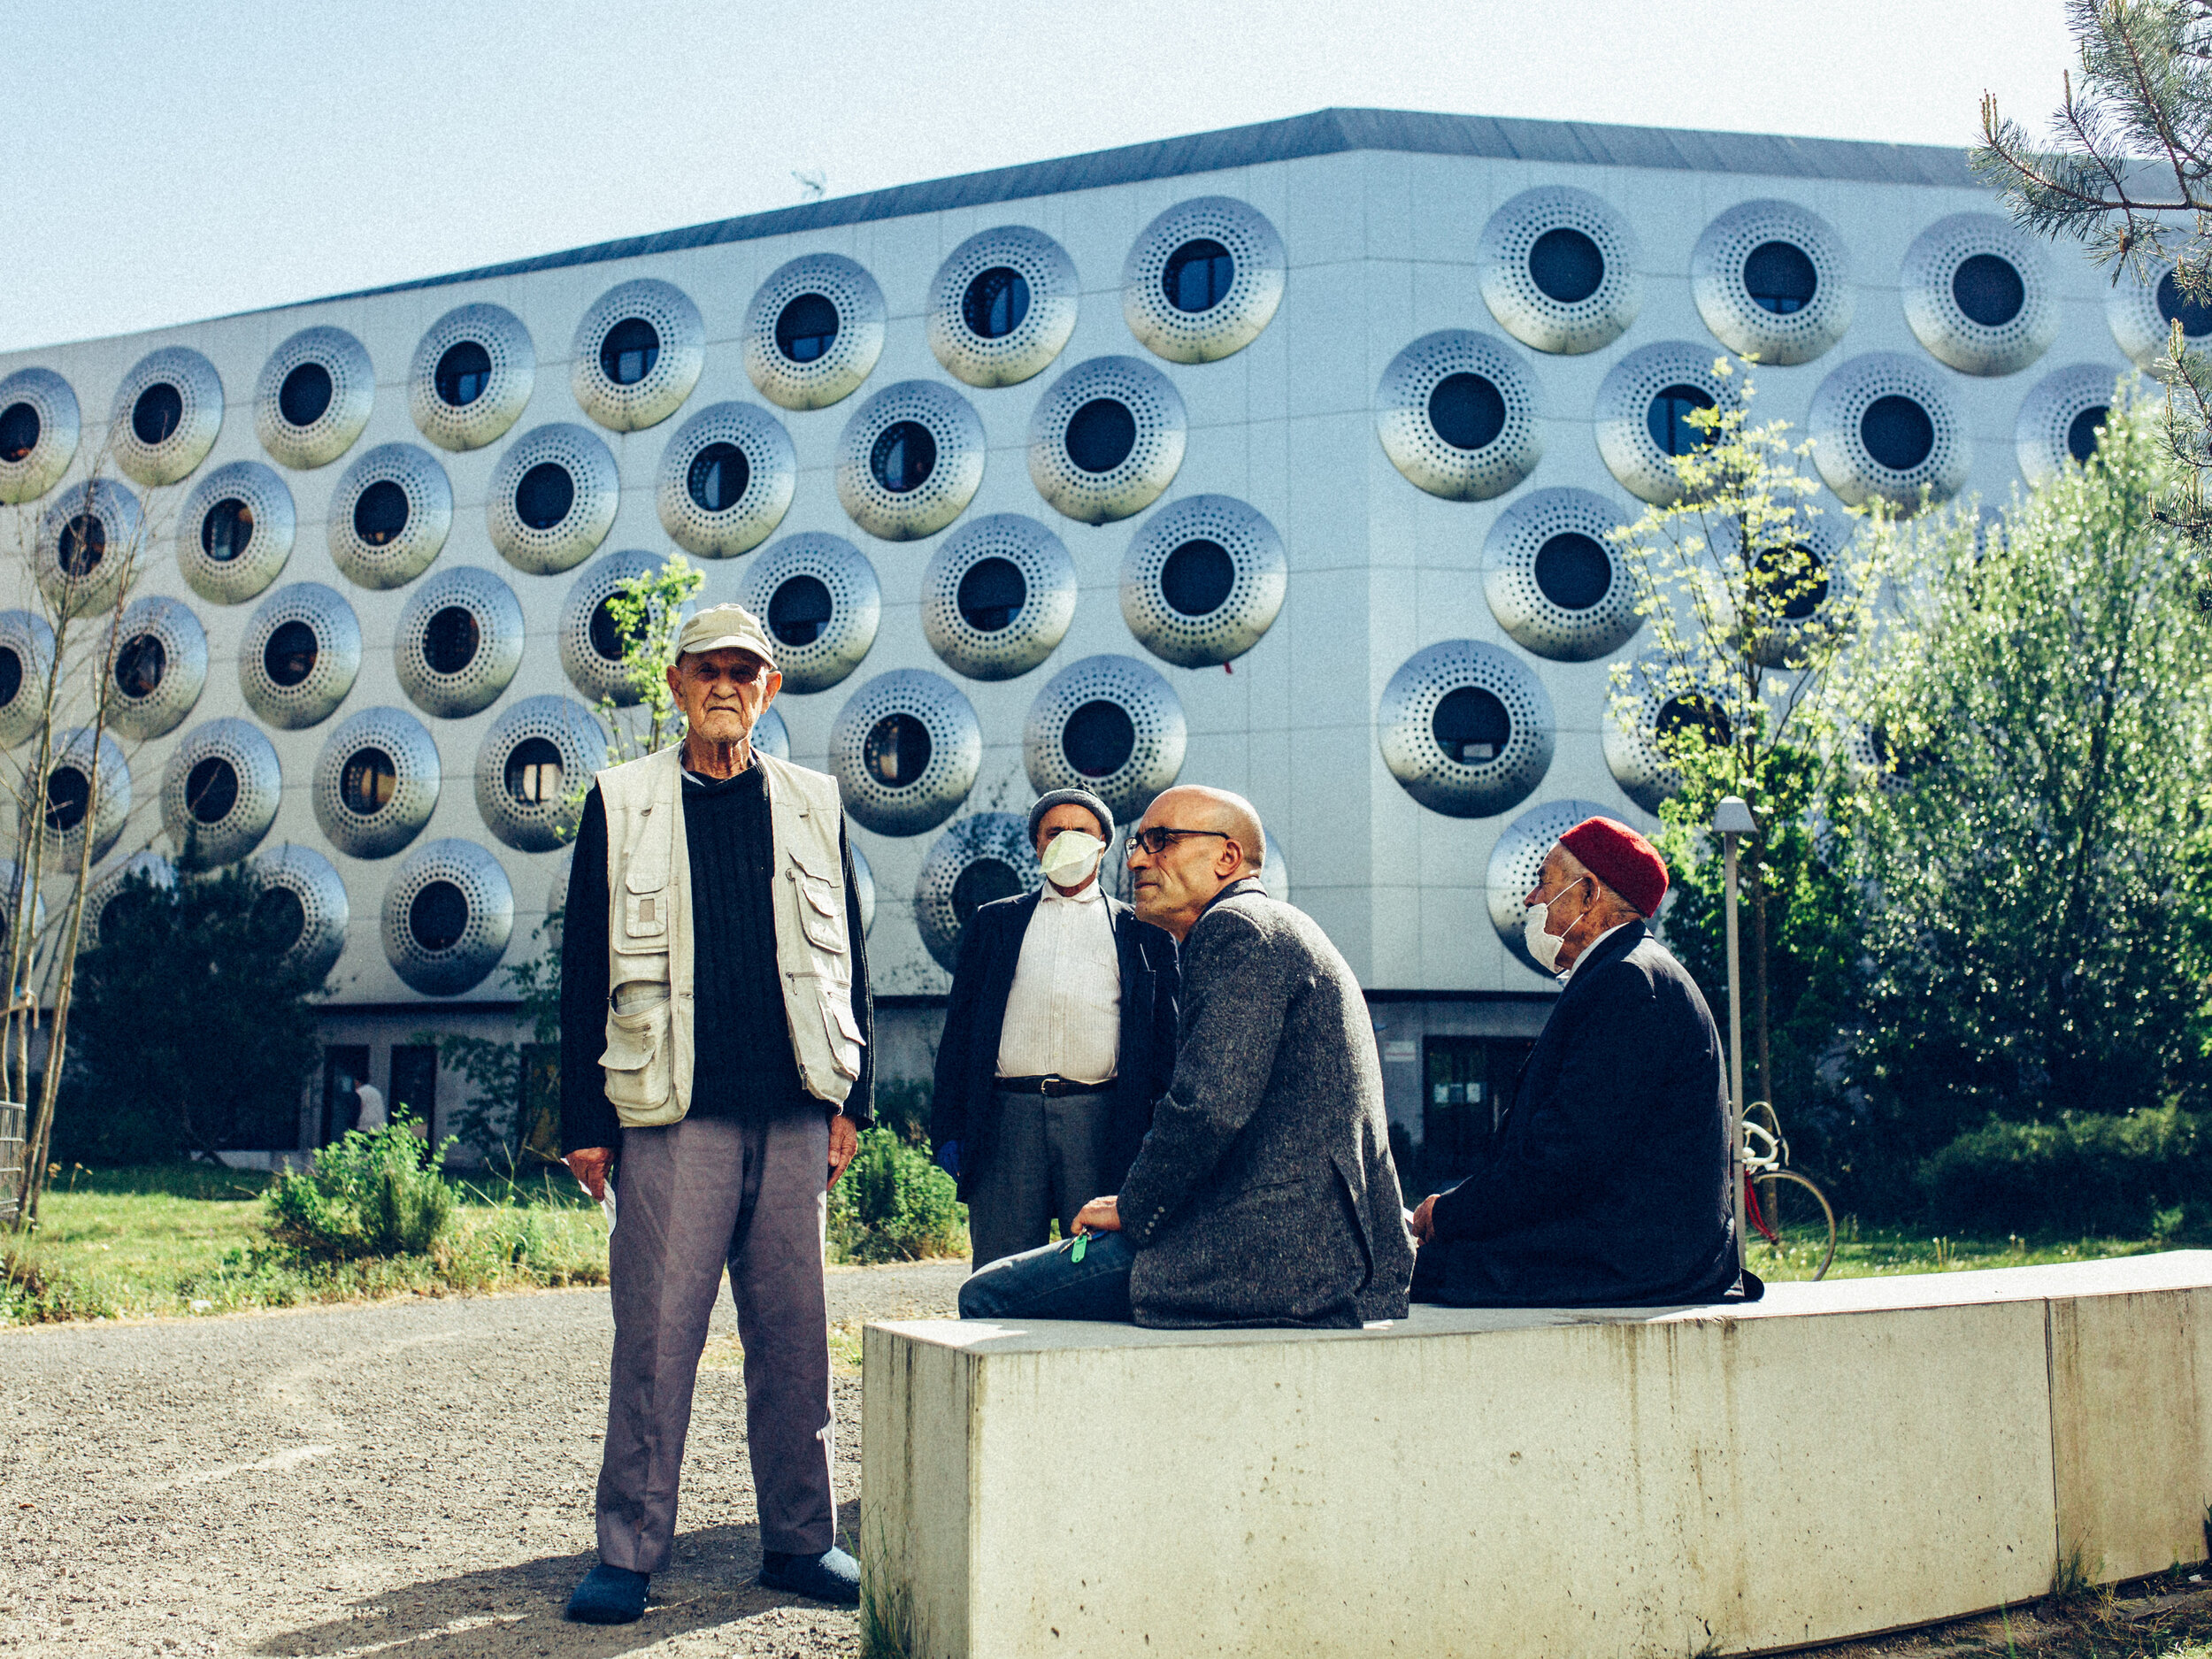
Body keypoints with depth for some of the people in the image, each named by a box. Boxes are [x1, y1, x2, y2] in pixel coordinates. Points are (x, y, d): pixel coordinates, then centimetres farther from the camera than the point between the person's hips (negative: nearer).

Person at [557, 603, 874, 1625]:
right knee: (656, 1332, -3)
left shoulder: (813, 805, 13)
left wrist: (852, 1097, 8)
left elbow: (847, 957, 14)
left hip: (791, 1114, 2)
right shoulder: (622, 803, 6)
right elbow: (585, 967, 5)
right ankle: (629, 1551, 8)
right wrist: (586, 1119, 0)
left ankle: (799, 1539, 18)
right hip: (673, 1114, -2)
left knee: (794, 1331, 7)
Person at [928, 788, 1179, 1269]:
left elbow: (1165, 1040, 11)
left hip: (1101, 1122, -1)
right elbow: (959, 1027, 15)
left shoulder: (1144, 934, 16)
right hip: (1007, 1118, 1)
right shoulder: (996, 923, 19)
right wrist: (948, 1128, 5)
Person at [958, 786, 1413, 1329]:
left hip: (1270, 1248, -11)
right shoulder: (1280, 925, 22)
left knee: (986, 1297, -7)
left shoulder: (1237, 926, -12)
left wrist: (1132, 1209, -8)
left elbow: (1209, 1105, -23)